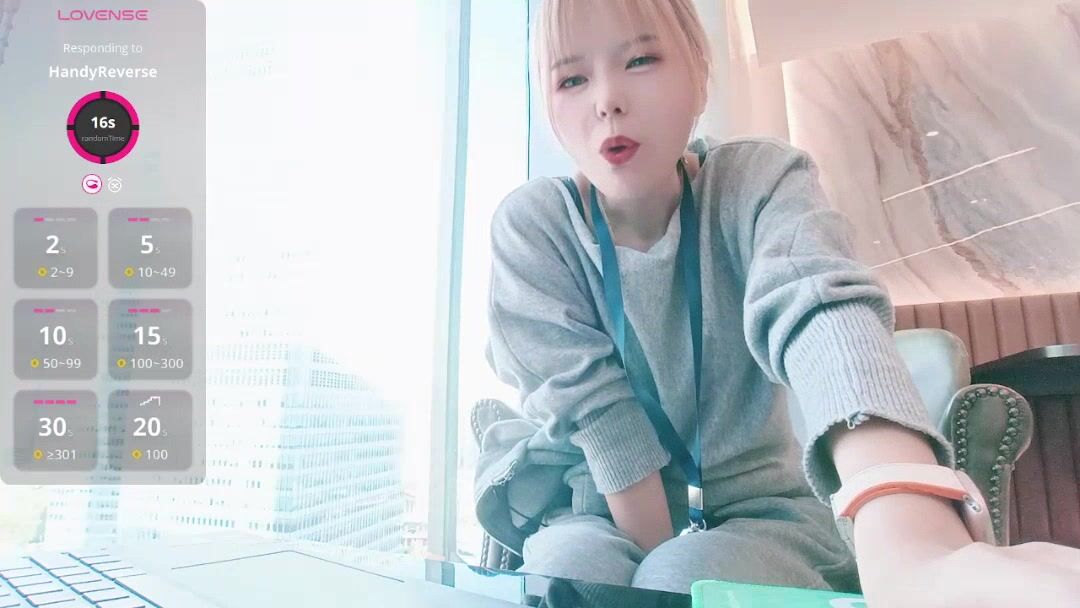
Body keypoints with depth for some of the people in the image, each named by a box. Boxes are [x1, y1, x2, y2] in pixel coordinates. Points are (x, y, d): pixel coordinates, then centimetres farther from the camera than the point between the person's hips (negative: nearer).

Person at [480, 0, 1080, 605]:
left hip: (759, 508, 0)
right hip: (600, 512, 1)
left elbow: (821, 310, -34)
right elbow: (589, 404, -15)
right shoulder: (531, 224, -11)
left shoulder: (759, 181, -13)